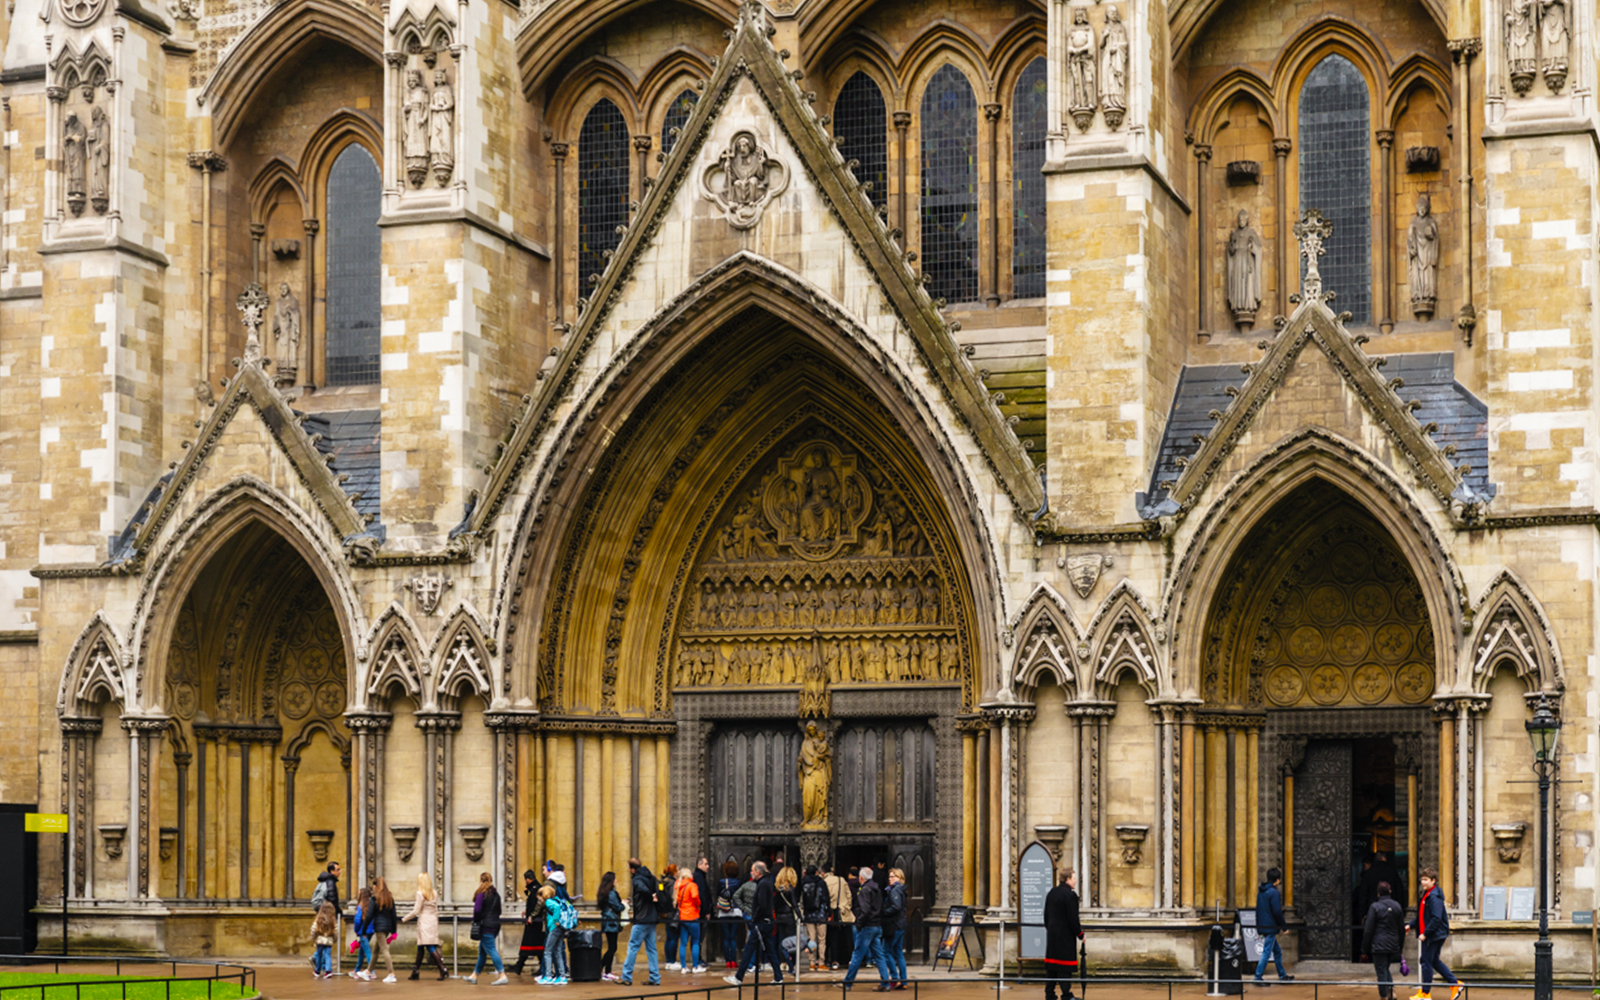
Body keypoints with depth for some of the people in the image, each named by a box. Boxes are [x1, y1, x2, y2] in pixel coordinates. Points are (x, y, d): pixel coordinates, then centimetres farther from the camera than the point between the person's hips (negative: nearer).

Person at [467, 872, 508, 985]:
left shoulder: (481, 894, -12)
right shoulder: (496, 894, 12)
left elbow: (477, 909, -19)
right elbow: (499, 911, 16)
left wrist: (475, 920, -3)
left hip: (486, 925, -8)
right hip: (495, 924, 8)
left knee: (491, 950, -8)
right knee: (482, 951, 17)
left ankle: (503, 976, -15)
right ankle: (474, 975, 26)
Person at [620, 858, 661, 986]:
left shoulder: (636, 880, -13)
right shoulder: (651, 877, 12)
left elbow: (644, 889, -31)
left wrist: (651, 898, -15)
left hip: (641, 920, -8)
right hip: (652, 919, 8)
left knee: (633, 947, -2)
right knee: (651, 949, 10)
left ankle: (626, 977, 0)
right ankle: (655, 978, 9)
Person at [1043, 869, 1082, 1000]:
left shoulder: (1051, 893, 9)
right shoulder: (1070, 895, -15)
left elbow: (1046, 915, 15)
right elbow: (1073, 918, -16)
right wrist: (1080, 934, -6)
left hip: (1052, 935, 8)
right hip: (1065, 935, -8)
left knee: (1051, 964, 10)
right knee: (1065, 967, -3)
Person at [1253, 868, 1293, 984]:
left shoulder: (1261, 891, 12)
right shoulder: (1274, 892, -15)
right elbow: (1277, 912, -18)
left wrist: (1258, 925, 22)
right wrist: (1284, 926, -8)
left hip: (1262, 926, 9)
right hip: (1271, 927, -9)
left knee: (1277, 951, 19)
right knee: (1266, 952, -6)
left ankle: (1282, 975, 27)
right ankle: (1258, 977, -8)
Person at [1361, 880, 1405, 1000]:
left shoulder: (1375, 907, -9)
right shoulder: (1397, 906, 7)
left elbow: (1368, 930, -7)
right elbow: (1402, 929, 13)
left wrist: (1365, 949, 0)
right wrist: (1399, 944, 23)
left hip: (1379, 945, -5)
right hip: (1393, 946, 5)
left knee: (1381, 972, 0)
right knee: (1386, 969, 21)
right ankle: (1391, 989, 2)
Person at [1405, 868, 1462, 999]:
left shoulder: (1434, 897, -19)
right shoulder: (1426, 896, 12)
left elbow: (1436, 918, -26)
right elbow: (1422, 916, 23)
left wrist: (1425, 933, -24)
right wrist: (1411, 925, 15)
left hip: (1434, 934, -10)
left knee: (1427, 962, -1)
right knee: (1434, 961, 17)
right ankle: (1455, 983, 20)